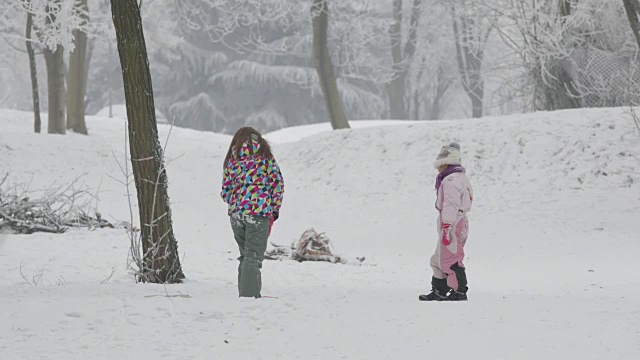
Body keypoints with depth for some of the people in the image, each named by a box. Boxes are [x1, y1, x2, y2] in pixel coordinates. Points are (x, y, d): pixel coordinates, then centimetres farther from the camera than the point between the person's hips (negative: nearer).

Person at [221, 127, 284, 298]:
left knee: (245, 255, 16)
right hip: (259, 212, -4)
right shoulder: (264, 155, 4)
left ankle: (244, 294, 16)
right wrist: (275, 209, 7)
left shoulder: (232, 158, 12)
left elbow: (225, 191, 11)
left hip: (236, 213, 4)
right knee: (253, 256, -3)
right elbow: (277, 182, -1)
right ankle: (250, 294, -12)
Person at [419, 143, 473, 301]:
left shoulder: (450, 180, -15)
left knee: (450, 260, -5)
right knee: (439, 259, 16)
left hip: (451, 224, -11)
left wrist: (446, 228, -24)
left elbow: (450, 205, -22)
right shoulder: (462, 178, 18)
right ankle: (438, 291, 21)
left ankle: (459, 292, -1)